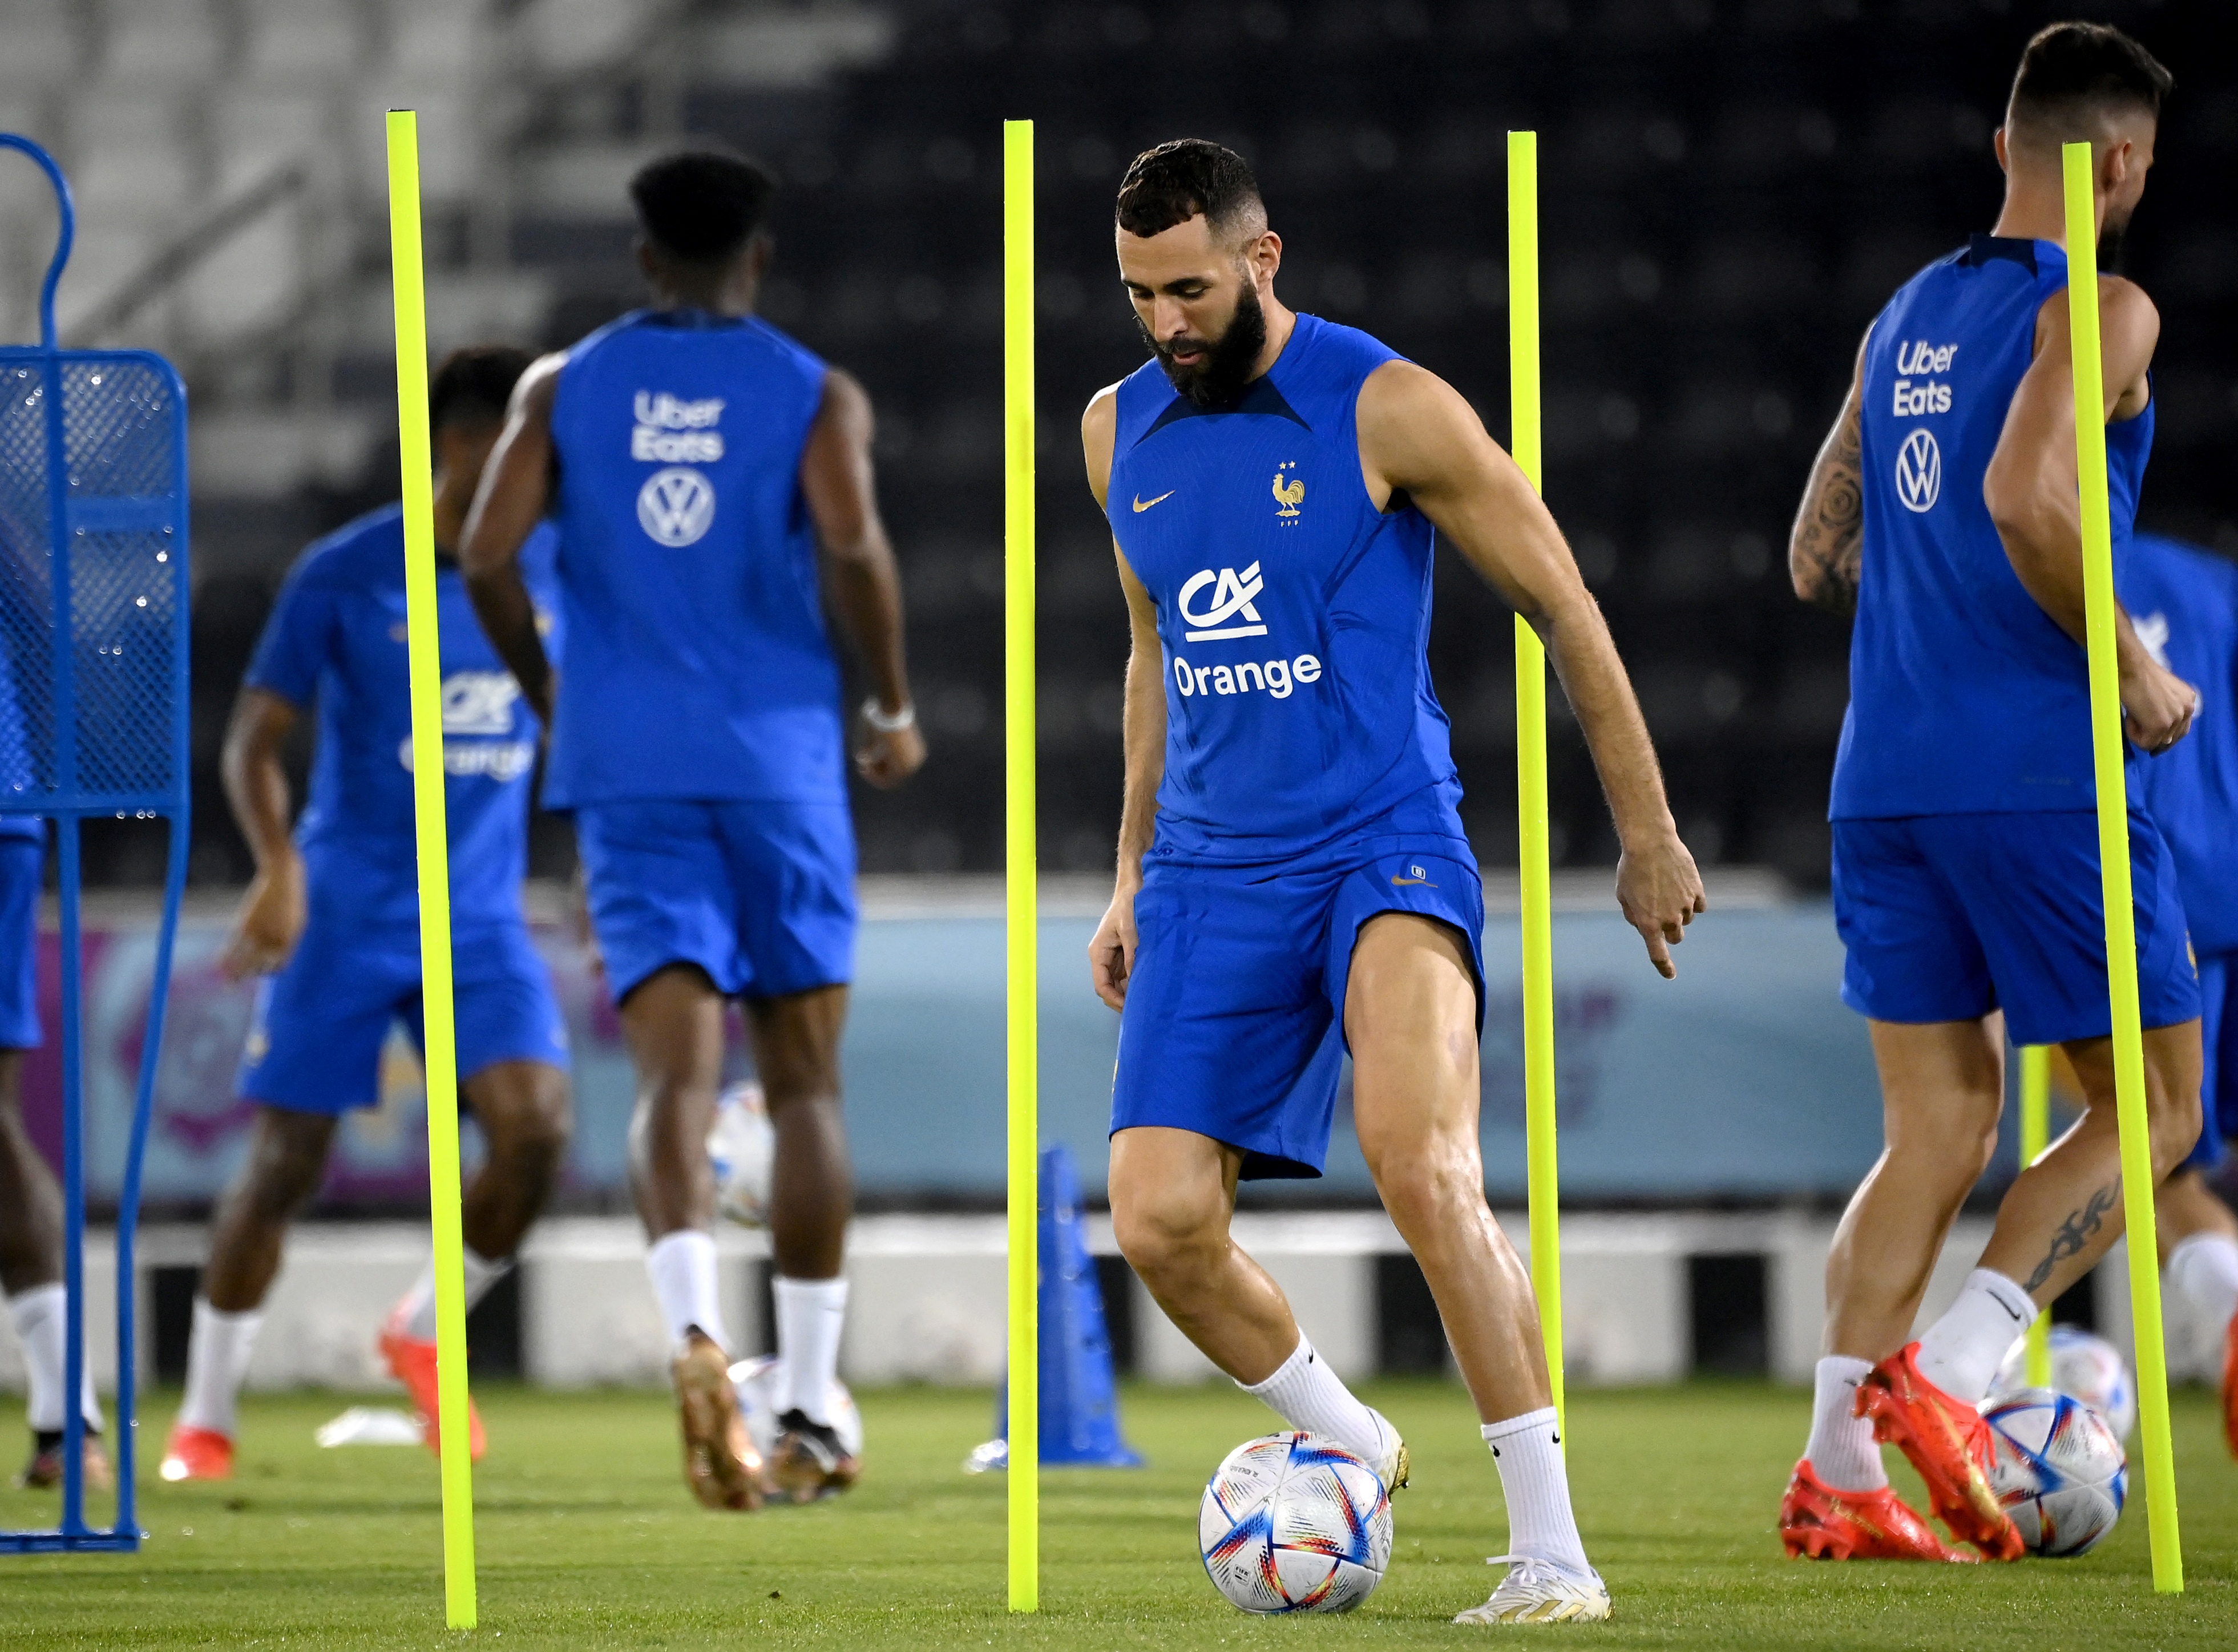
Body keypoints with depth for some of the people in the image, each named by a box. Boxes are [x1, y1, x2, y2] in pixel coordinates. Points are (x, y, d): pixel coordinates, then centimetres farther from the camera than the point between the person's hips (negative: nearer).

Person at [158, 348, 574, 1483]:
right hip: (347, 914, -3)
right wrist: (280, 868, -20)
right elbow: (254, 738, -5)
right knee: (285, 1163, -2)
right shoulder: (343, 577, -8)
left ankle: (423, 1335, 10)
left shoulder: (552, 573, 4)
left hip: (484, 921, 3)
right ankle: (204, 1419, 14)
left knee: (535, 1127, -16)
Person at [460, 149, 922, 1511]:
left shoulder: (566, 388, 8)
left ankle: (698, 1331, -36)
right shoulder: (817, 394, 2)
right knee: (805, 1080, 11)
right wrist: (895, 707, -2)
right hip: (780, 760, -1)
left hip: (632, 769, 1)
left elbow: (488, 552, -2)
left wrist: (550, 697, 13)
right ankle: (812, 1410, 11)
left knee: (678, 1075, -7)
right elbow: (854, 545, -15)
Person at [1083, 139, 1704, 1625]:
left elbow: (1562, 605, -1)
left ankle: (1553, 1552, -21)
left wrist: (1648, 835, 2)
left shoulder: (1389, 411, -8)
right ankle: (1346, 1445, 21)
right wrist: (1133, 874, 23)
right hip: (1211, 874, 5)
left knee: (1422, 1169, -27)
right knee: (1160, 1224, -8)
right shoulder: (1121, 431, 9)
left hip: (1385, 847, -5)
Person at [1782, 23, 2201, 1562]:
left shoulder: (1904, 319, 17)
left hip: (1888, 783, 7)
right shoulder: (2098, 309, -7)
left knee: (1939, 1125, 10)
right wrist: (2137, 669, -13)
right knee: (2150, 1107, 4)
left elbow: (1817, 561, 20)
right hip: (2043, 774, -7)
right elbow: (2026, 494, -23)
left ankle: (1837, 1468, -2)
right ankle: (1947, 1372, -13)